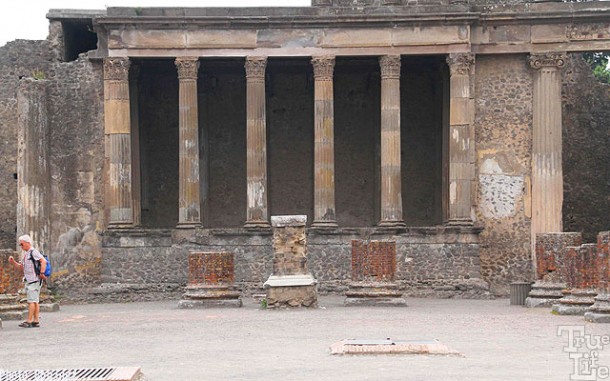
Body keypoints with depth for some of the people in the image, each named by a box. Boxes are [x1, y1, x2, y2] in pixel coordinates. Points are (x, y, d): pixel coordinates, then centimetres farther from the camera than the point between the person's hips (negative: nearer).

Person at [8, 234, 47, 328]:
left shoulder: (33, 252, -11)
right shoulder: (26, 254, 18)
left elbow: (44, 261, -21)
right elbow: (21, 267, 23)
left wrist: (42, 273, -23)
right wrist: (13, 262, 10)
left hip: (34, 280, -9)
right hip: (29, 280, 9)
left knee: (32, 301, -9)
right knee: (35, 301, 8)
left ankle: (29, 321, -11)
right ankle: (36, 321, 9)